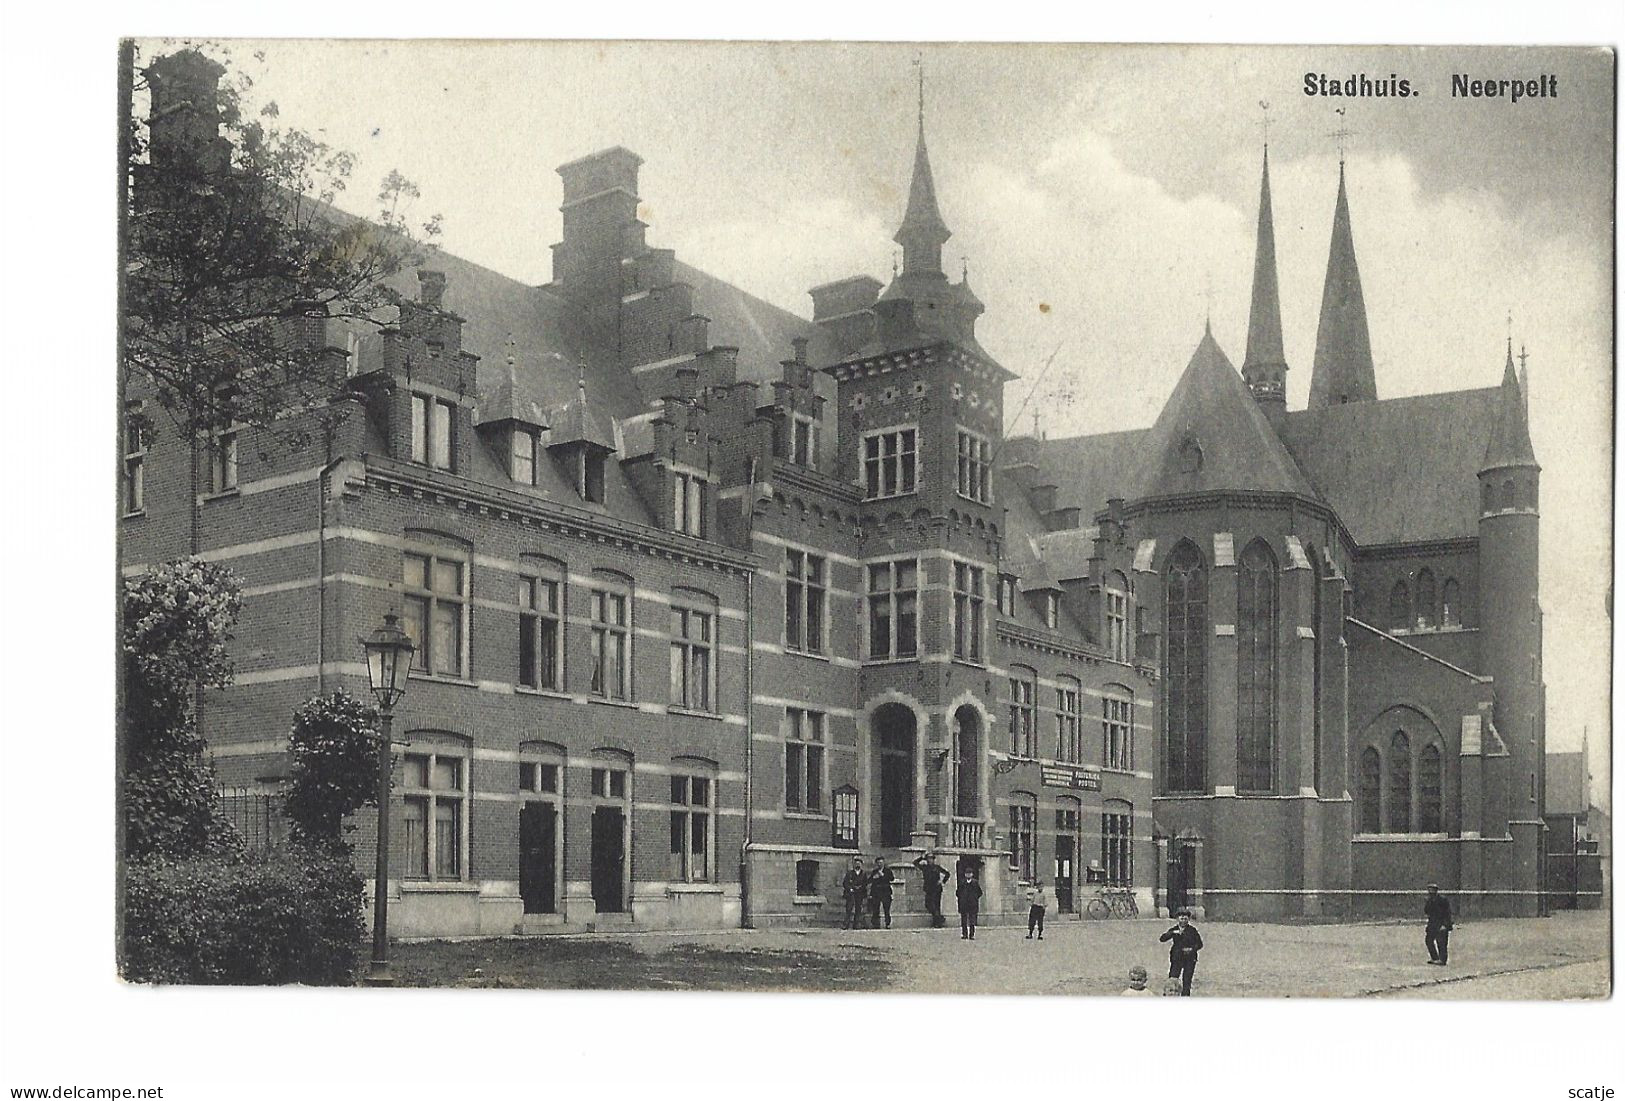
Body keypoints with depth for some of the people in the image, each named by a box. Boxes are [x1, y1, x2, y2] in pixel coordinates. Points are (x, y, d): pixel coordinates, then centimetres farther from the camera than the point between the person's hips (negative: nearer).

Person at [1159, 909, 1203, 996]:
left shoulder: (1192, 930, 1)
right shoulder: (1174, 929, 4)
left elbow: (1199, 944, 4)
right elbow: (1162, 938, -6)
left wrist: (1192, 949, -15)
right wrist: (1172, 933, -20)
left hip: (1189, 959, -1)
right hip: (1176, 958, 1)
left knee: (1186, 980, -1)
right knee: (1172, 980, -5)